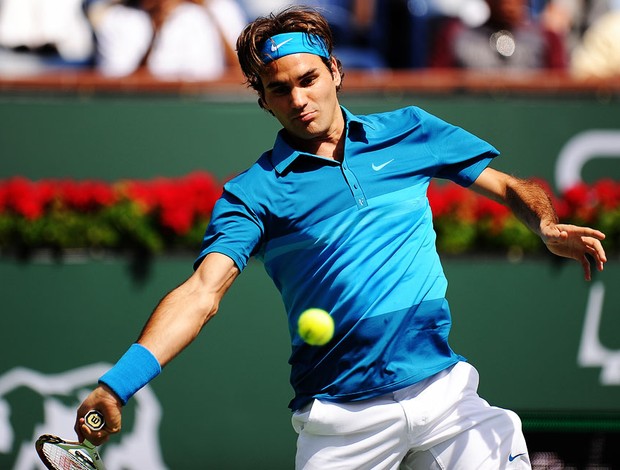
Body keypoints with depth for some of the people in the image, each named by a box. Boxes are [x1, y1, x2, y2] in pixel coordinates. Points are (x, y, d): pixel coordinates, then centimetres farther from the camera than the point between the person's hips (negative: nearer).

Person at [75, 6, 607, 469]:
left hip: (443, 395, 2)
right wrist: (118, 384, -25)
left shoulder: (408, 132, 8)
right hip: (342, 421, -2)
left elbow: (512, 188, 14)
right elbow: (202, 293, -11)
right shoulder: (253, 193, 0)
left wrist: (548, 226, -9)